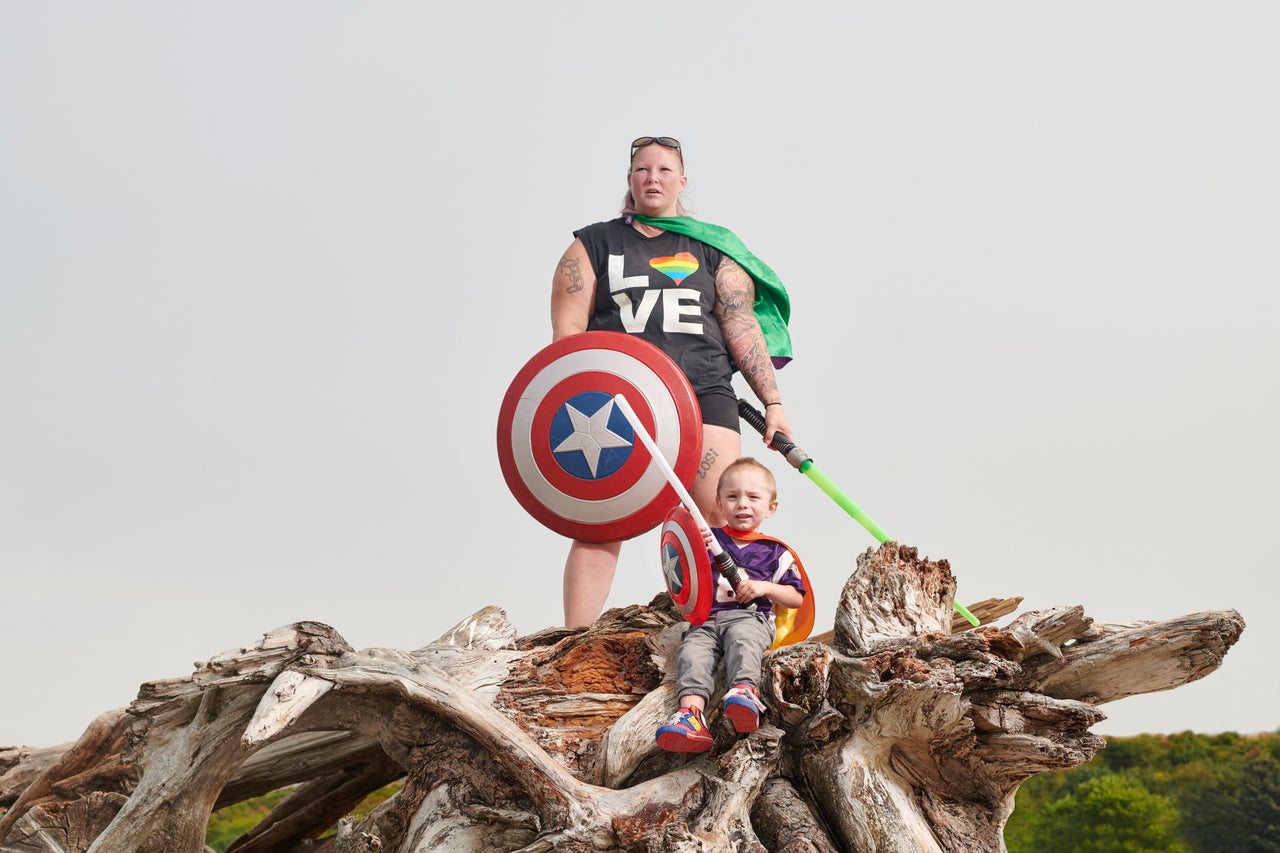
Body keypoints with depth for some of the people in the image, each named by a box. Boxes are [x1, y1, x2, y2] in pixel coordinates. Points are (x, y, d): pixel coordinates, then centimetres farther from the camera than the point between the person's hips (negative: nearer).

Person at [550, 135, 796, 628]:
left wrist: (772, 402, 4)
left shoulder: (712, 250, 18)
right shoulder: (593, 246, 15)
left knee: (726, 522, -12)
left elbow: (741, 327, 13)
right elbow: (567, 332, 8)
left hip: (703, 393, 1)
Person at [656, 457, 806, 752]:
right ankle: (691, 711, -53)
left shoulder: (774, 551, 17)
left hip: (751, 617, -1)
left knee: (742, 638, -37)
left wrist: (765, 587, -2)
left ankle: (745, 690, -61)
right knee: (693, 651, -30)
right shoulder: (709, 539, 20)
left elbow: (796, 598, 16)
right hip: (706, 619, 1)